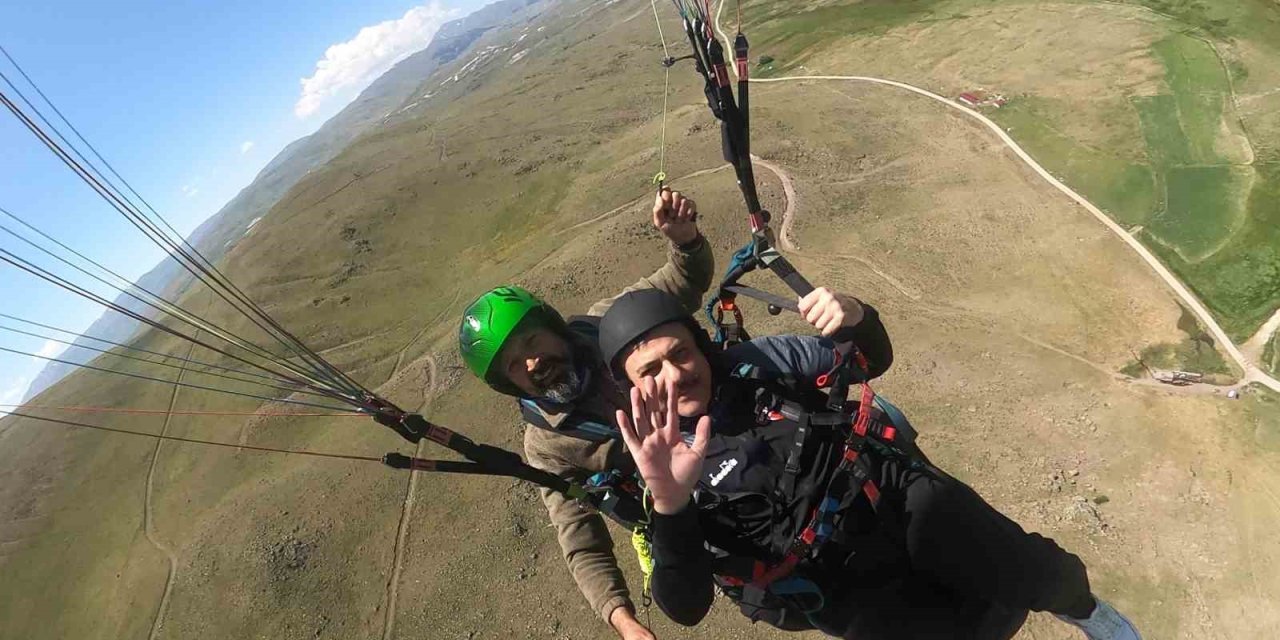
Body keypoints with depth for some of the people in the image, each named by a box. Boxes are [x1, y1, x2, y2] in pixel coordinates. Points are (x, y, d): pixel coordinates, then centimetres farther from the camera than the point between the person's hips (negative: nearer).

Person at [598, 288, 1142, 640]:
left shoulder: (757, 362, -2)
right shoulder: (657, 469, -10)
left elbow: (872, 361, 5)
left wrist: (857, 319, -20)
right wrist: (669, 504, -39)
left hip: (903, 501, 3)